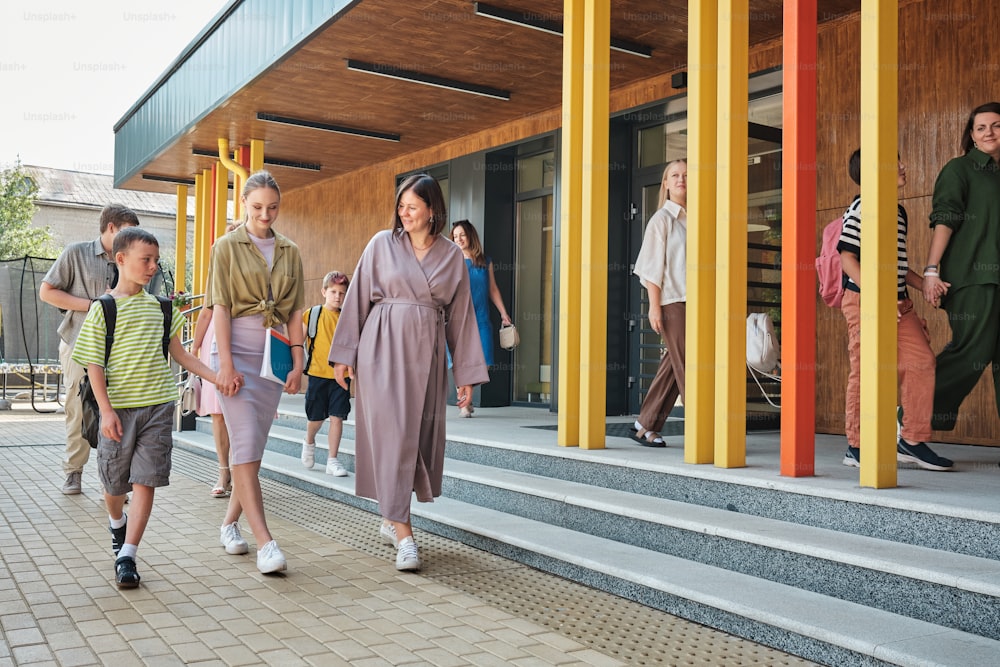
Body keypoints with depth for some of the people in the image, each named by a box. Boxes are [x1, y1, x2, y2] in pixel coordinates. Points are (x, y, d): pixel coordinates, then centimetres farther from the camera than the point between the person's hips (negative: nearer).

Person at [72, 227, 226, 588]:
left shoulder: (160, 307, 10)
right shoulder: (104, 308, -3)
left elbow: (179, 353, 15)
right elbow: (94, 363, -5)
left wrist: (215, 376, 6)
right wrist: (106, 410, -13)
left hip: (158, 406, 2)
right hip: (119, 408, -2)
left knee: (145, 481, -4)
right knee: (114, 482, 12)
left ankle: (126, 556, 1)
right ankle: (117, 525, 44)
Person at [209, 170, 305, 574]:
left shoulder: (290, 253, 11)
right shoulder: (227, 247, 2)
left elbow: (295, 312, 9)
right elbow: (220, 307, -5)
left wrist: (297, 363, 2)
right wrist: (226, 363, -13)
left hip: (275, 351, 4)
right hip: (238, 348, -4)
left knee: (254, 444, 8)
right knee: (245, 443, -11)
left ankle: (230, 523, 24)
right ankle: (264, 541, -15)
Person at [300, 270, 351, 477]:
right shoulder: (312, 314, -1)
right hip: (318, 374, -1)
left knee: (337, 417, -3)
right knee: (316, 417, 10)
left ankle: (332, 460, 5)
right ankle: (309, 442, 41)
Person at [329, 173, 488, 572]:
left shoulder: (452, 256, 8)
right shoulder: (382, 244, 3)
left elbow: (460, 316, 10)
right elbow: (358, 298, 4)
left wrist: (466, 374, 8)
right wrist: (344, 354, 0)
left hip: (427, 353, 3)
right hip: (384, 347, -3)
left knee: (422, 435, 5)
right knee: (392, 432, -9)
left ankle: (390, 517, 23)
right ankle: (403, 532, -7)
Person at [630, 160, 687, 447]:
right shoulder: (662, 218, -1)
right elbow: (652, 265, -5)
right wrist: (654, 305, -12)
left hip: (693, 301, 6)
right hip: (671, 302, -6)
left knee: (673, 367, 8)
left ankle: (646, 426, 17)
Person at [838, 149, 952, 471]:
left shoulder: (899, 211, 17)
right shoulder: (861, 208, -8)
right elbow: (847, 258, -13)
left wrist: (926, 285, 11)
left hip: (898, 302, 8)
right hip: (864, 300, -7)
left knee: (921, 362, -2)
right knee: (866, 372, -3)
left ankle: (913, 441, 8)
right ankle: (857, 447, 9)